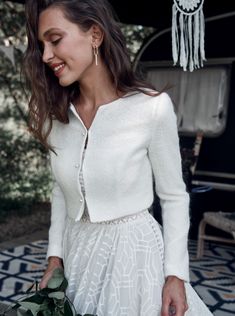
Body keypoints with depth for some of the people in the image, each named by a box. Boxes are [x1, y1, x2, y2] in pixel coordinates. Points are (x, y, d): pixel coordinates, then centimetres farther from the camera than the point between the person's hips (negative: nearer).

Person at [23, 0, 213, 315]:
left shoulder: (153, 106, -16)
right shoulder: (54, 114, -2)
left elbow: (173, 197, -8)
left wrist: (176, 274, -11)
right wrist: (55, 253, 5)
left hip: (134, 251, -4)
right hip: (76, 253, 5)